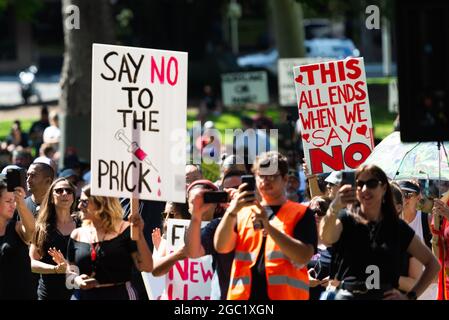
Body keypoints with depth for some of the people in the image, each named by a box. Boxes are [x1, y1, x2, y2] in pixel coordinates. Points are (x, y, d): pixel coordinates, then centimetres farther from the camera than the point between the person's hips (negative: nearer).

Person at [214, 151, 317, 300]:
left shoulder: (301, 214, 6)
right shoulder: (244, 212, 17)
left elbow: (303, 257, -9)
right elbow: (221, 246, 3)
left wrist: (268, 226, -17)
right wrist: (232, 211, -14)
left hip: (285, 295, -3)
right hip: (243, 296, 3)